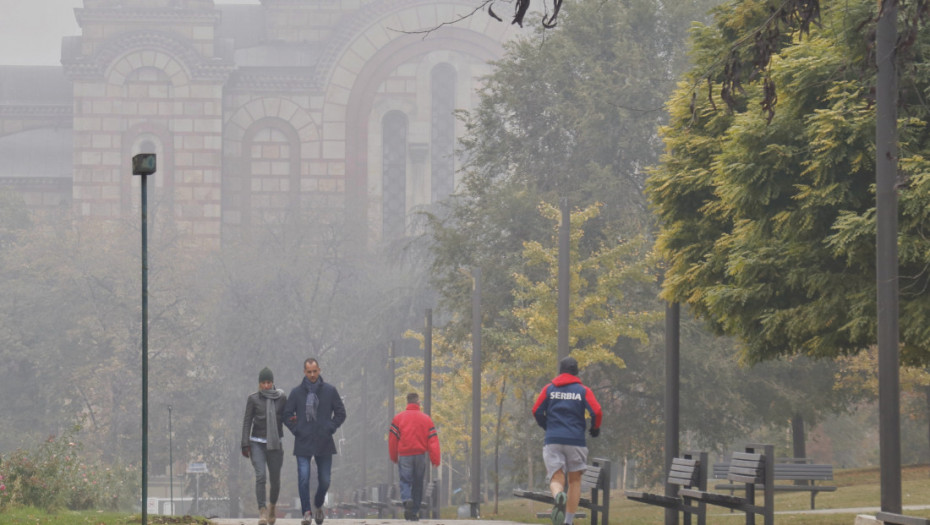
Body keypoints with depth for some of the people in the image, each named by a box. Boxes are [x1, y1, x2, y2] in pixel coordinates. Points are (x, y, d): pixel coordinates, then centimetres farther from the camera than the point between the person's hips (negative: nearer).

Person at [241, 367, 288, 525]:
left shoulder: (281, 398, 5)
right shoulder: (253, 399, 1)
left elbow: (286, 418, 12)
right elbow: (247, 422, 2)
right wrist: (245, 445, -5)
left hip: (275, 444, 2)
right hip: (257, 444, -2)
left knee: (275, 480, 7)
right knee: (260, 476, -18)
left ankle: (272, 507, 34)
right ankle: (262, 512, -20)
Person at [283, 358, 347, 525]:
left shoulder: (330, 391, 5)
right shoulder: (297, 392, 4)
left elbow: (341, 413, 9)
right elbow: (287, 415, 9)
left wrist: (330, 429, -1)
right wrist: (296, 430, -3)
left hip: (324, 442, 1)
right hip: (303, 443, -1)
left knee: (324, 480, 6)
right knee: (303, 478, -12)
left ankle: (318, 505, 32)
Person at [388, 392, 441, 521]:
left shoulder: (398, 418, 0)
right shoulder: (426, 418, 3)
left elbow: (392, 439, 1)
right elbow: (433, 440, -1)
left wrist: (394, 457, 12)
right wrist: (435, 460, 0)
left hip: (404, 455, -1)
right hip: (420, 456, 1)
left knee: (405, 481, 0)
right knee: (418, 484, 12)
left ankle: (407, 500, -31)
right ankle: (414, 512, 13)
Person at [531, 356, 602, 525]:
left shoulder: (549, 388, 8)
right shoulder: (583, 390, 5)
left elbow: (536, 411, 3)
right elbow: (596, 411, -6)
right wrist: (595, 429, 13)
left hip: (552, 441, 0)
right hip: (576, 440, 0)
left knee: (556, 479, -1)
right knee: (575, 480, 14)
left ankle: (558, 496, -38)